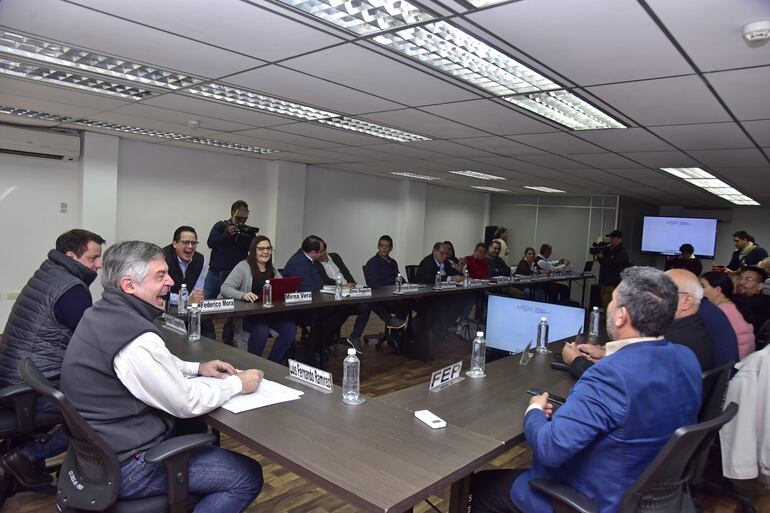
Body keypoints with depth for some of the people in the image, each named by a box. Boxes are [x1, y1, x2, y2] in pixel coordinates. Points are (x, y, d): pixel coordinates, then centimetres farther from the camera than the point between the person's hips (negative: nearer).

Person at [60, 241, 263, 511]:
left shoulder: (102, 314, 2)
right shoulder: (135, 339, -30)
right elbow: (187, 403, -21)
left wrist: (196, 368, 7)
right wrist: (238, 383, -7)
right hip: (125, 467, -10)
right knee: (249, 476, -6)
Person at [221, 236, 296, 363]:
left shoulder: (272, 270, 17)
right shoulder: (243, 267, -2)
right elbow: (225, 288, -11)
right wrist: (243, 295, -30)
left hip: (271, 312, 5)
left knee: (290, 328, -21)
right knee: (261, 330, -35)